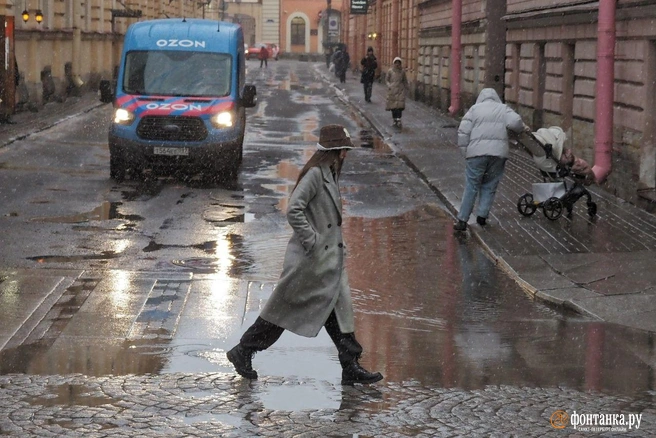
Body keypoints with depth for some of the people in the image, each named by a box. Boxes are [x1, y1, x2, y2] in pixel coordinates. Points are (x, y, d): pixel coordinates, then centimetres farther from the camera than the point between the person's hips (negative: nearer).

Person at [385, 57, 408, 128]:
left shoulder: (402, 72, 4)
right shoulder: (390, 71, -1)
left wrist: (406, 88, 13)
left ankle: (398, 120, -18)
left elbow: (405, 81, 16)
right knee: (393, 106, 4)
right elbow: (386, 80, 5)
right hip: (392, 90, 0)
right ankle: (395, 120, 16)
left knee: (400, 106, -13)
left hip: (400, 91, 0)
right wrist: (389, 86, -11)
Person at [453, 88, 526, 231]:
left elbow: (463, 131, 1)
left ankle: (462, 220, -1)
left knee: (471, 186, 2)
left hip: (477, 152, -1)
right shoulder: (503, 109, 13)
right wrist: (523, 127, 14)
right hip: (498, 153, 1)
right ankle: (482, 216, 9)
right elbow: (515, 122, -6)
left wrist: (465, 151, 6)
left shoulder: (475, 109, 10)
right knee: (490, 186, 13)